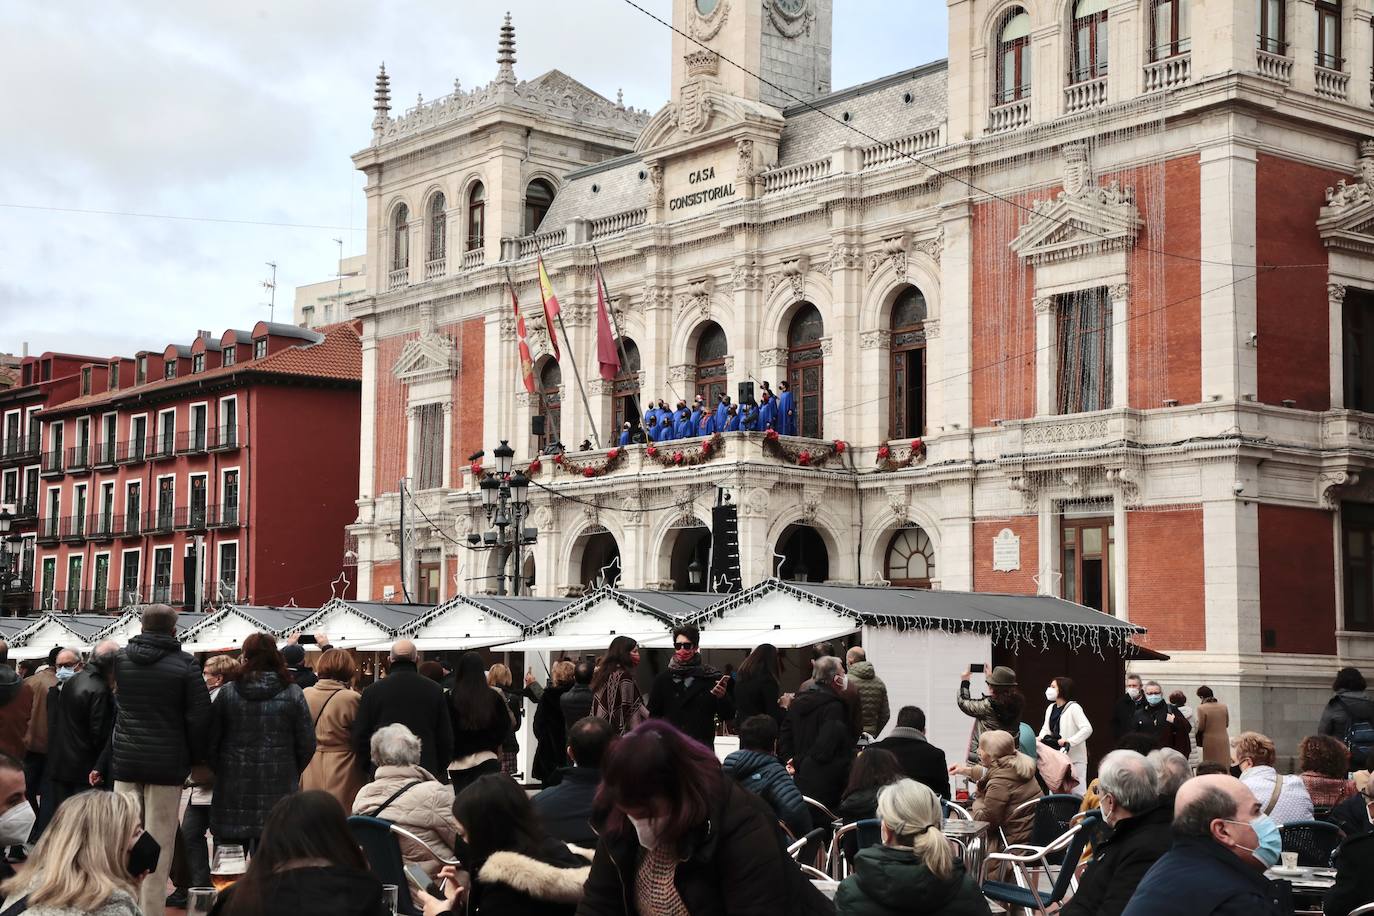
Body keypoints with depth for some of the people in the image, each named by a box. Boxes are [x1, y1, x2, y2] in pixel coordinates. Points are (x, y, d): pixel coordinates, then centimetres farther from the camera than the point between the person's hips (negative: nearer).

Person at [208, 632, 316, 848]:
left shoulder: (227, 693, -2)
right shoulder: (293, 694, -2)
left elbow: (211, 741, 1)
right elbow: (307, 744, -1)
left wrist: (219, 771, 18)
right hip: (279, 789, 0)